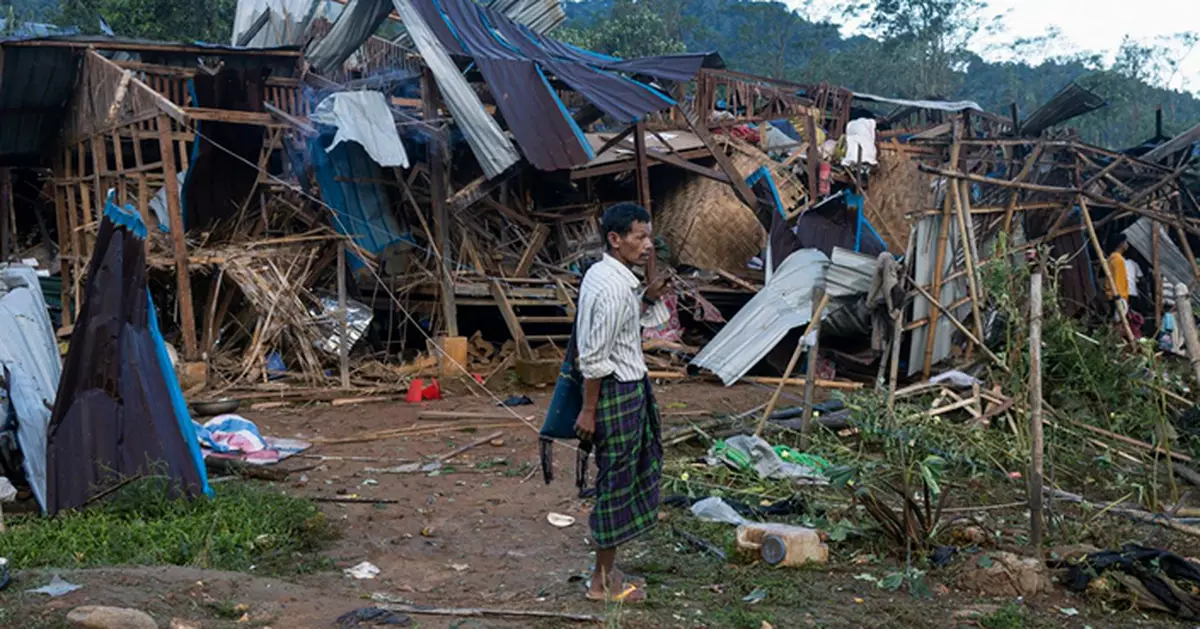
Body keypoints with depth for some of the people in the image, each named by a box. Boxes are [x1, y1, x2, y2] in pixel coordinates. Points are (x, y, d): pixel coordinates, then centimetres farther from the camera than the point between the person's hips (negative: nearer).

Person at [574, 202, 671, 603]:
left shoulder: (603, 274, 8)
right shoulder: (613, 287, -23)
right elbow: (595, 357, -22)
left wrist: (648, 298, 6)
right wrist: (589, 410, -18)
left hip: (630, 386, 11)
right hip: (617, 391, -10)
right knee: (616, 480, 0)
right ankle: (604, 581, 14)